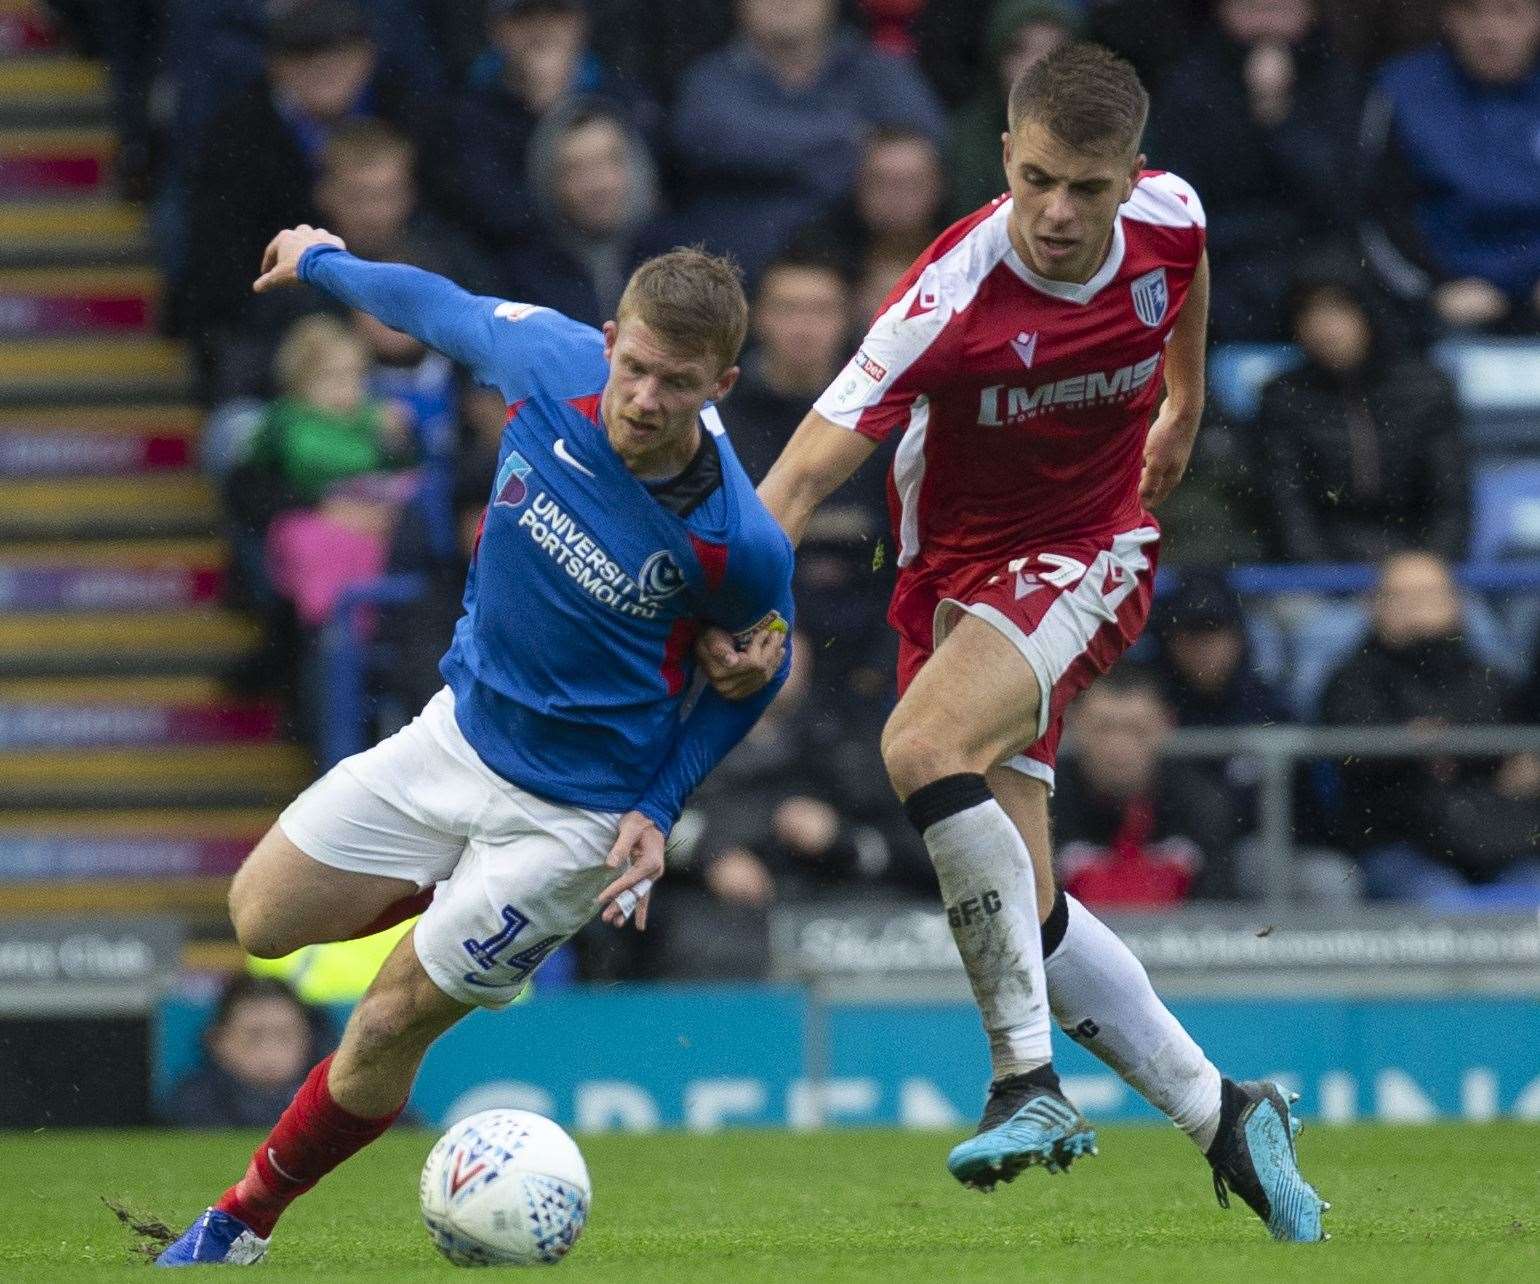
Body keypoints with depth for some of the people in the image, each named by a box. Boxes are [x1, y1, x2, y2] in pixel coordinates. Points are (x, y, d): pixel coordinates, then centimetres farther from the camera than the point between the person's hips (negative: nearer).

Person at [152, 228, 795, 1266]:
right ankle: (461, 892, 35)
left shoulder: (740, 545, -29)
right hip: (461, 724, 5)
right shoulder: (552, 361, -21)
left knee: (382, 1035, 1)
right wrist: (326, 264, 19)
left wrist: (660, 809, -12)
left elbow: (753, 671, -7)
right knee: (265, 920, 11)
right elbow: (447, 310, 3)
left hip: (576, 812, -5)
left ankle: (246, 1219, 24)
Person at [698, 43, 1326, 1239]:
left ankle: (1030, 1082, -28)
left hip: (1090, 556, -1)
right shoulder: (952, 299, -25)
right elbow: (806, 473, -29)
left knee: (925, 744, -31)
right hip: (957, 572, 1)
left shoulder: (1170, 216, -14)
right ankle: (1223, 1116, 14)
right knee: (1025, 914, -4)